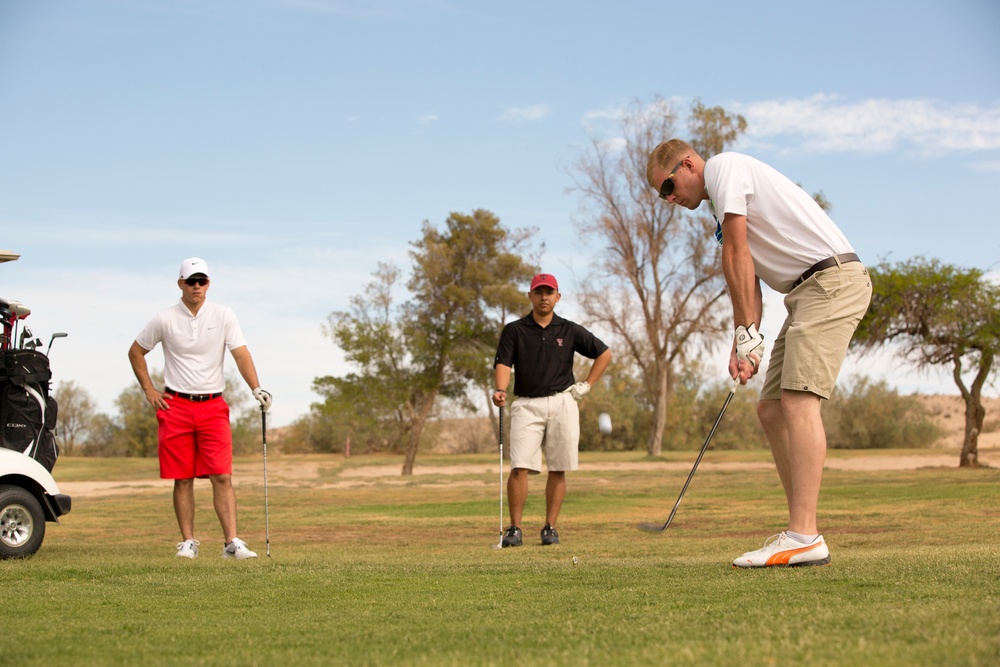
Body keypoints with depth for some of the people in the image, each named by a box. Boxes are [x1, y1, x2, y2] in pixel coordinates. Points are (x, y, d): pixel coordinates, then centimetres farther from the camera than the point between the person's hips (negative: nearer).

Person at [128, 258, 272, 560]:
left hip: (213, 406, 0)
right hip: (176, 406, 0)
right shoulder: (164, 319, 1)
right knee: (183, 479, 2)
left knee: (222, 476, -8)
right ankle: (188, 541, 10)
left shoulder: (223, 316, 1)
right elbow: (135, 352, 13)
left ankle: (232, 542, -9)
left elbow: (241, 353, -8)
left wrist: (256, 388, -23)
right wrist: (149, 390, 6)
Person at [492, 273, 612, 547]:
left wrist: (587, 385, 7)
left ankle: (550, 527, 9)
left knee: (558, 470, 1)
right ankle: (514, 529, -5)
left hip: (561, 403, 1)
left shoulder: (570, 331, 7)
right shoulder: (514, 330, 5)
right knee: (519, 468, -11)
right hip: (527, 404, -1)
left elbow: (604, 353, 16)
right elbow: (503, 363, -6)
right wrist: (500, 389, -26)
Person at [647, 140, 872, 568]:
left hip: (833, 279, -10)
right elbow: (746, 281, 17)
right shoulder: (720, 209, 24)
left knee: (798, 399, -19)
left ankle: (804, 538, -26)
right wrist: (743, 346, 3)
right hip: (806, 291, 10)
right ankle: (802, 534, 6)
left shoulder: (724, 166, -3)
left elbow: (737, 254, -11)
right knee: (771, 409, 7)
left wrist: (747, 334, -11)